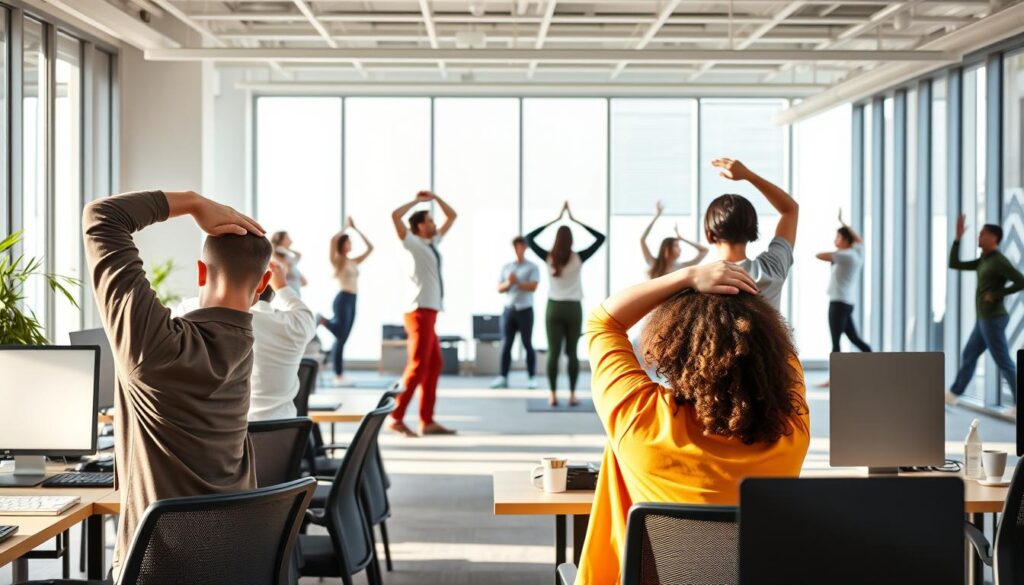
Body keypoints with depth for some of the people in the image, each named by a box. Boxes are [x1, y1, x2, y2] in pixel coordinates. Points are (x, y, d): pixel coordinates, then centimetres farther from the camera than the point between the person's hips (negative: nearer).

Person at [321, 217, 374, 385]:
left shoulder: (354, 262, 16)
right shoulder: (337, 261, -2)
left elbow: (370, 247, 20)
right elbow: (333, 240, -20)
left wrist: (356, 229, 17)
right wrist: (346, 227, -7)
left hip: (352, 300, 7)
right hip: (343, 299, -7)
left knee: (342, 338, 6)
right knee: (340, 335, -17)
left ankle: (339, 375, 7)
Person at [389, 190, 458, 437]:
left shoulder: (433, 243, 17)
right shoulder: (414, 244, -5)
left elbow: (452, 216, 28)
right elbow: (395, 216, -19)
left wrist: (435, 198, 16)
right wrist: (417, 201, -7)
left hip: (429, 313, 9)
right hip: (420, 312, -9)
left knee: (435, 365, 8)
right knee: (418, 366, -12)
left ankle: (427, 421, 9)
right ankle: (396, 418, -11)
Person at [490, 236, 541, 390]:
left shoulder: (532, 267, 2)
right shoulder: (506, 267, 14)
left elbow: (533, 286, -11)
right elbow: (499, 289, 9)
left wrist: (517, 282, -19)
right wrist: (508, 283, -10)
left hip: (525, 310, -3)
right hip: (508, 309, 3)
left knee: (527, 344, -2)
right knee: (506, 345, 0)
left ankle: (531, 378, 1)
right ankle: (503, 377, 0)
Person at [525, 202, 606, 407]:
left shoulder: (548, 258, -7)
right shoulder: (579, 258, -10)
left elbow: (529, 238, 5)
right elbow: (600, 238, -1)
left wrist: (555, 220, 5)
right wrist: (576, 221, 0)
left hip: (554, 308, 1)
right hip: (573, 309, -1)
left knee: (553, 353, 2)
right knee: (572, 353, 5)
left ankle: (553, 395, 1)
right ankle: (572, 394, 4)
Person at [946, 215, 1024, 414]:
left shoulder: (999, 261, -16)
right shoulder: (984, 261, 13)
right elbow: (954, 264, 15)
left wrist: (996, 295, -18)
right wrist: (958, 237, 11)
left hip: (992, 319, -10)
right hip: (985, 319, 10)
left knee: (1003, 363, -3)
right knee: (968, 356, 17)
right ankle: (953, 394, 27)